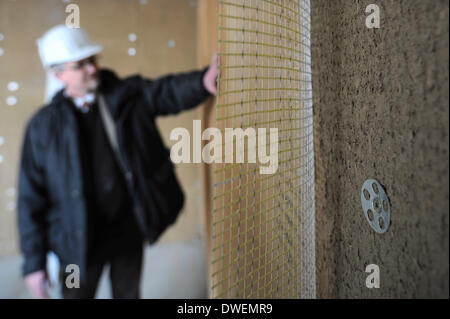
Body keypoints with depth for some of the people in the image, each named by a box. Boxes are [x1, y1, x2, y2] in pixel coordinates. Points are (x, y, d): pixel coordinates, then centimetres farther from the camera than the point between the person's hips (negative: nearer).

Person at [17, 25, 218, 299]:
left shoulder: (129, 96, -4)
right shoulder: (44, 125, -8)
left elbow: (169, 91, -21)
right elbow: (32, 197, -6)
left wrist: (202, 81, -45)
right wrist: (34, 262, -6)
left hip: (130, 228, 2)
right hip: (80, 240, -1)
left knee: (128, 293, 20)